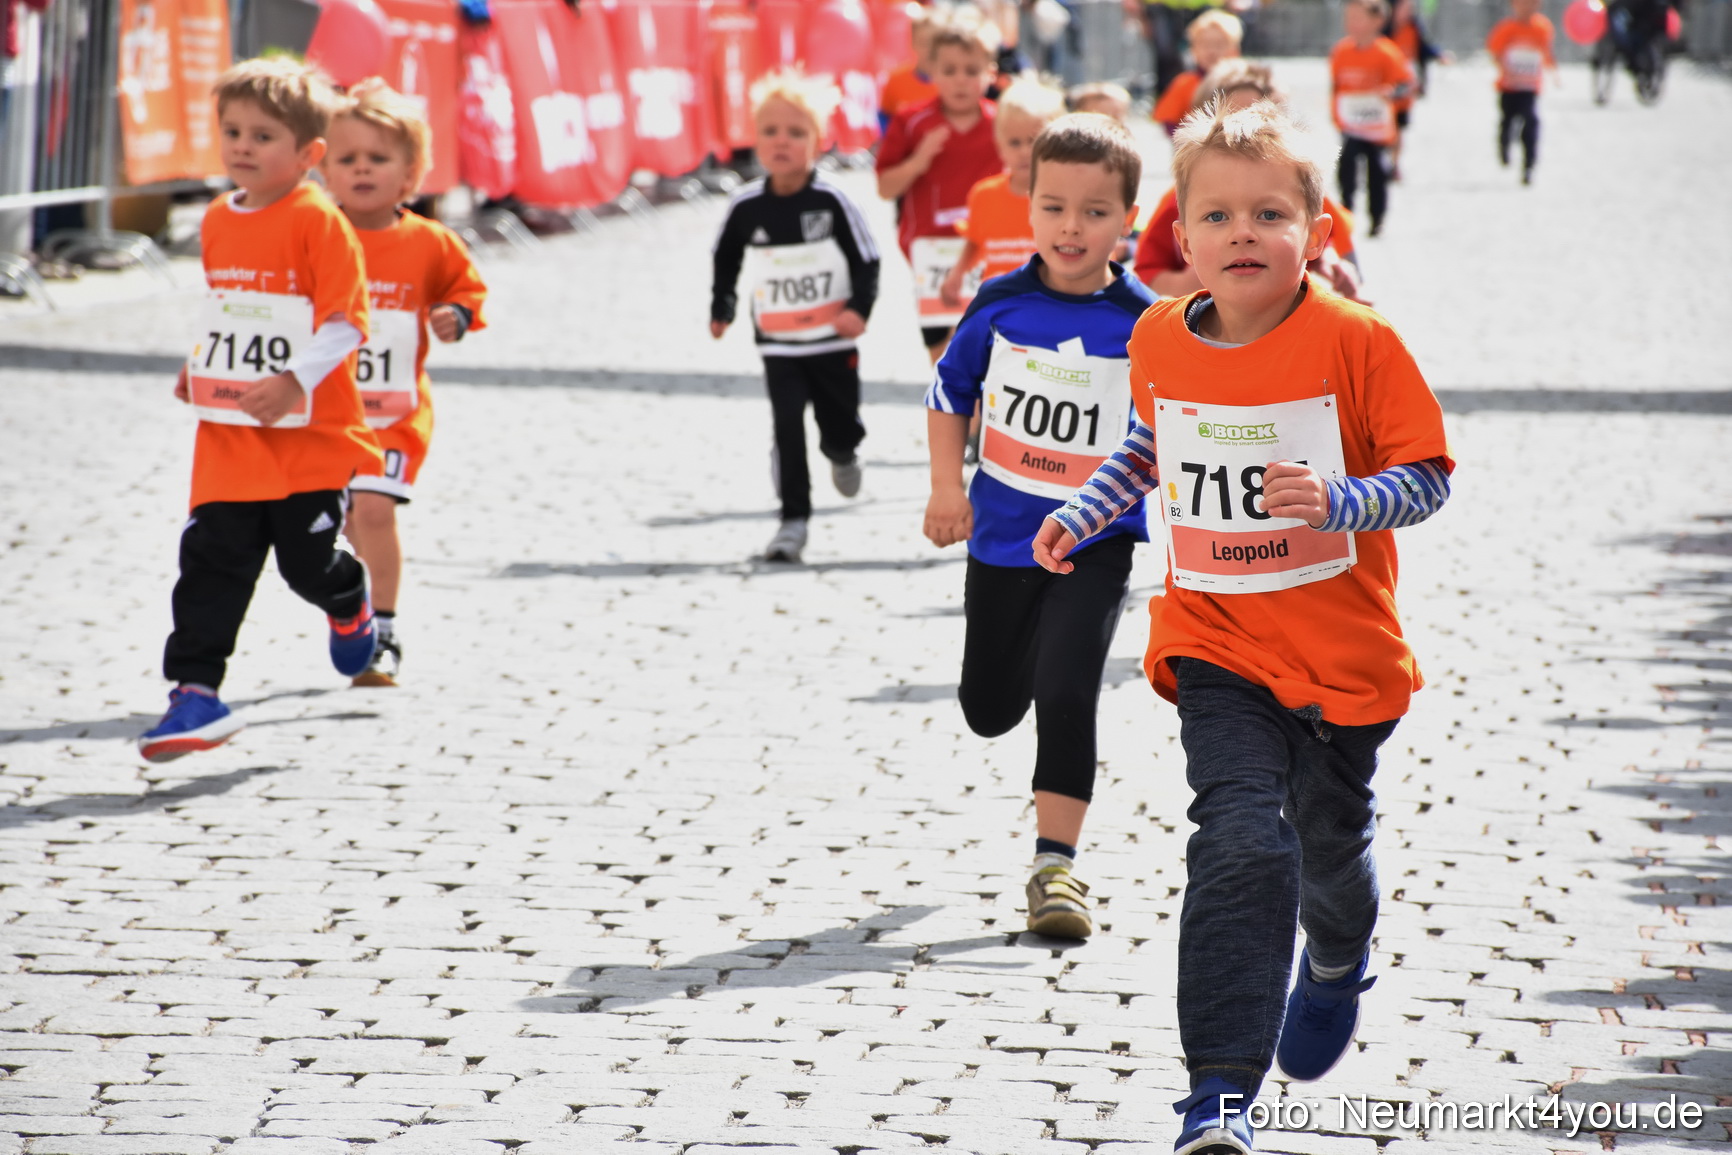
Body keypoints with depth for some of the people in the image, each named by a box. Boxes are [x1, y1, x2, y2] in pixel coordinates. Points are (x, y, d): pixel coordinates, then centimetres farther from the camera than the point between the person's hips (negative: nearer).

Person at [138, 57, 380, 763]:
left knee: (309, 561, 2)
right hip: (228, 438, 6)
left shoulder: (319, 223, -13)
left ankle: (351, 607, 37)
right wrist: (199, 366, 13)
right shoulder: (218, 222, 10)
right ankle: (195, 694, -2)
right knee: (211, 563, -2)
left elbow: (345, 322, -16)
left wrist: (295, 382, -25)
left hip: (310, 437, -5)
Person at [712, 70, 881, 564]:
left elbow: (866, 259, -6)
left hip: (834, 339, 0)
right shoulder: (746, 205, -7)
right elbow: (726, 257, 12)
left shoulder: (831, 200, -12)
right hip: (778, 342, 0)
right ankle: (793, 519, -6)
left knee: (841, 422, 12)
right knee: (788, 426, -11)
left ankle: (841, 454, 50)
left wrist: (860, 309, -19)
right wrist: (721, 309, 8)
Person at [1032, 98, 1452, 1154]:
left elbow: (1428, 478, -12)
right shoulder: (1160, 341, -1)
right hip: (1218, 643, 1)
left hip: (1344, 651, -1)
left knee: (1330, 846, 18)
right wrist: (1084, 514, 13)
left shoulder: (1356, 342, -15)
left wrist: (1339, 500, -28)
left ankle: (1337, 964, 55)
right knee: (1241, 845, -16)